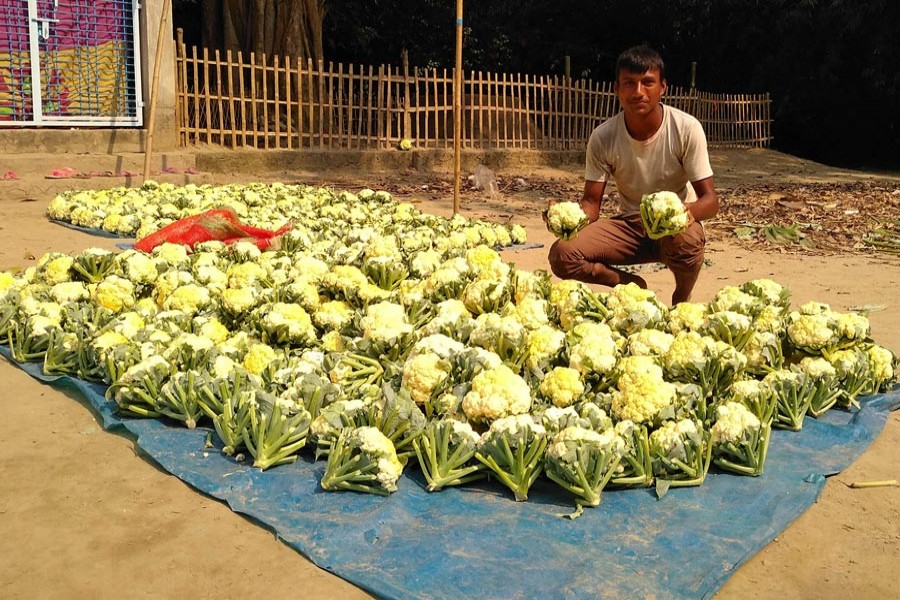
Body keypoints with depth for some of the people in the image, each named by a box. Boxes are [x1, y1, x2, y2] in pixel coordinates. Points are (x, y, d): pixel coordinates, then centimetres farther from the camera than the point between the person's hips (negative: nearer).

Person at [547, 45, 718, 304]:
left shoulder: (687, 128, -17)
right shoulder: (602, 138, -12)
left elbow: (710, 199, -17)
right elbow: (591, 202, -8)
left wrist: (688, 212, -41)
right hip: (629, 226, 2)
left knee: (687, 240, -38)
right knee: (562, 254, -22)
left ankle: (681, 299, -3)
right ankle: (632, 286, 5)